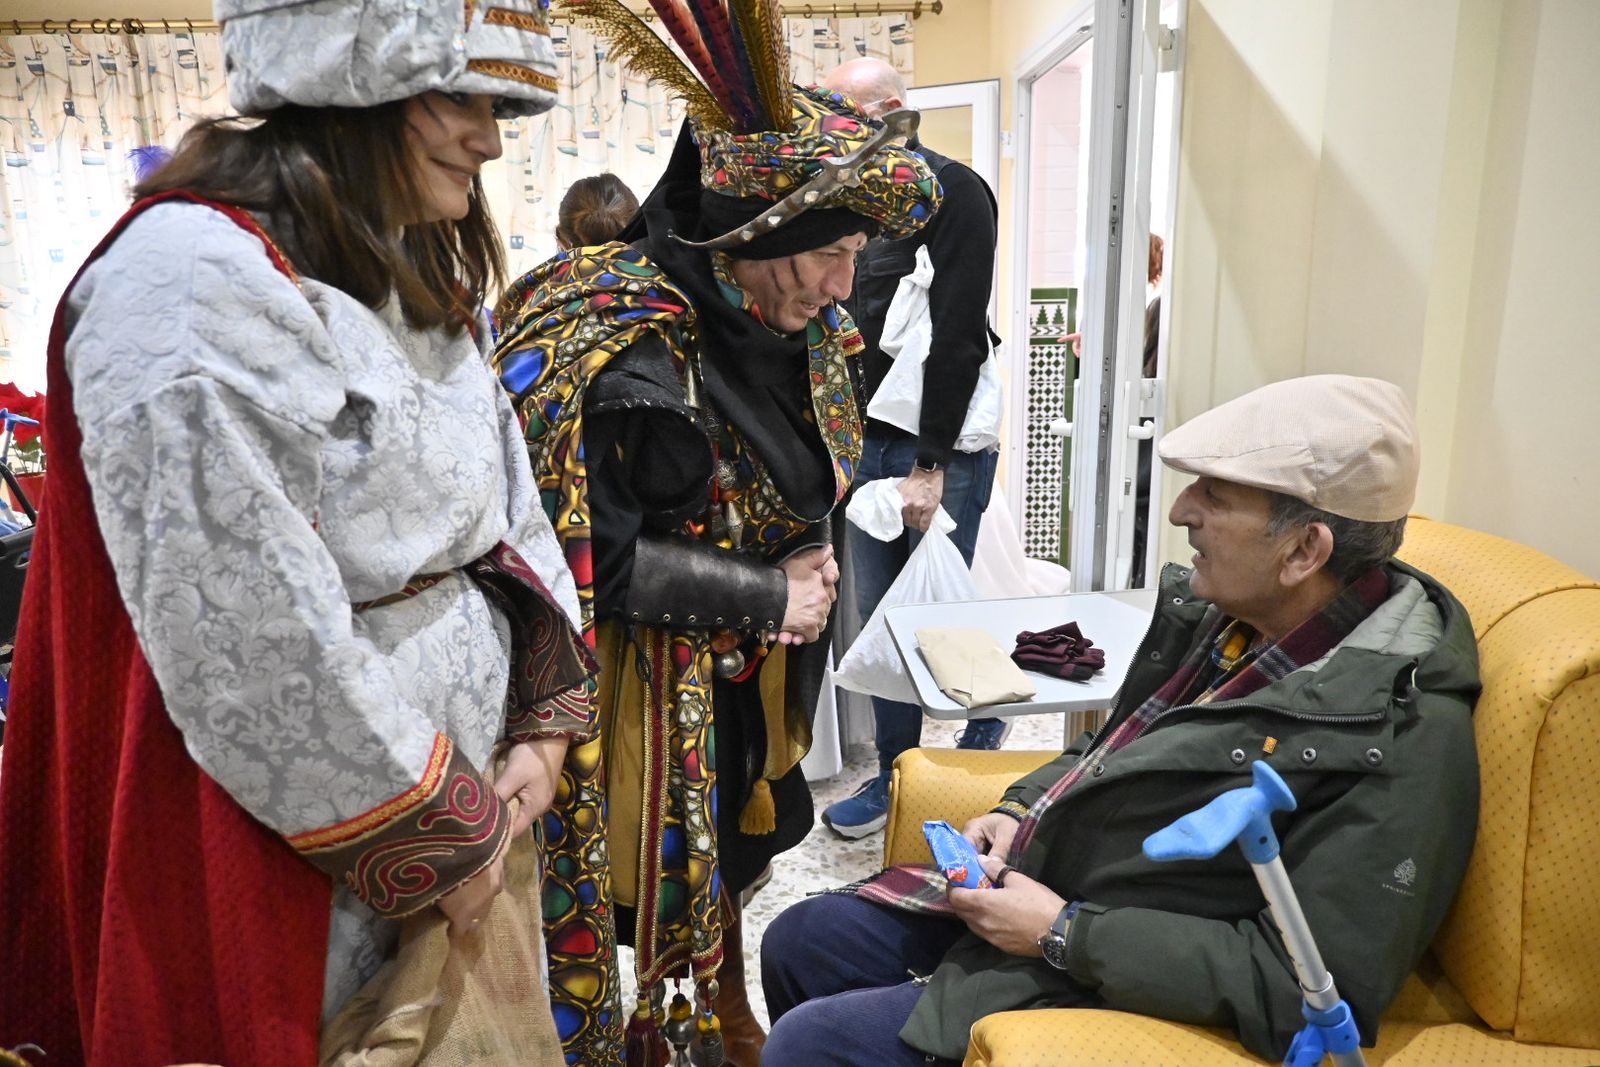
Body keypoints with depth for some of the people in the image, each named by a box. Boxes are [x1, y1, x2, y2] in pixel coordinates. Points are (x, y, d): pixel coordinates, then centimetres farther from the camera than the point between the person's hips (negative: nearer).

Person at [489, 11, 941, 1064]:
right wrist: (768, 595, -20)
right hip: (651, 685, -7)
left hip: (756, 670, 8)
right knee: (652, 888, 8)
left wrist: (808, 567, -2)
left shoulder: (791, 328, -1)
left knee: (732, 858, 25)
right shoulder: (621, 346, -26)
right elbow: (594, 555, -26)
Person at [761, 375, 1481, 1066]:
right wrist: (1019, 810, -1)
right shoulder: (1220, 611, -2)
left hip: (1116, 988, -7)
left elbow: (1315, 989, -26)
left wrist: (1066, 934, -24)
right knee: (799, 941, 12)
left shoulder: (1402, 732, -26)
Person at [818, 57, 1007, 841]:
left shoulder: (953, 192, -8)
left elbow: (956, 338, -16)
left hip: (938, 448, -7)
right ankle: (895, 776, 21)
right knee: (879, 620, 9)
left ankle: (987, 726, 25)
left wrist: (931, 465, -19)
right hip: (869, 444, 7)